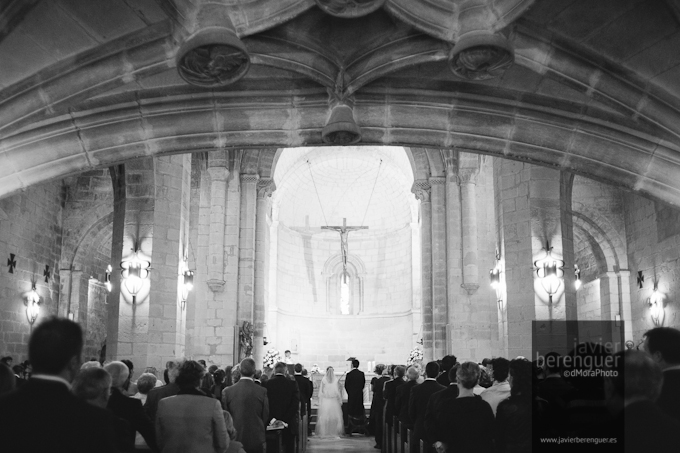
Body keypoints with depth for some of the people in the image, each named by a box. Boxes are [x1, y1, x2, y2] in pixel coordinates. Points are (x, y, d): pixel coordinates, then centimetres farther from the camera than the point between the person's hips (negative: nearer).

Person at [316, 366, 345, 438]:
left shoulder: (323, 380, -7)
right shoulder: (336, 380, -6)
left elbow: (321, 392, -4)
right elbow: (339, 391, -3)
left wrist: (320, 402, 3)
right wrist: (340, 401, 5)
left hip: (325, 401, 0)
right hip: (334, 401, 0)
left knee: (324, 418, 6)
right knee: (335, 417, 7)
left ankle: (323, 432, 6)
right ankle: (335, 432, 6)